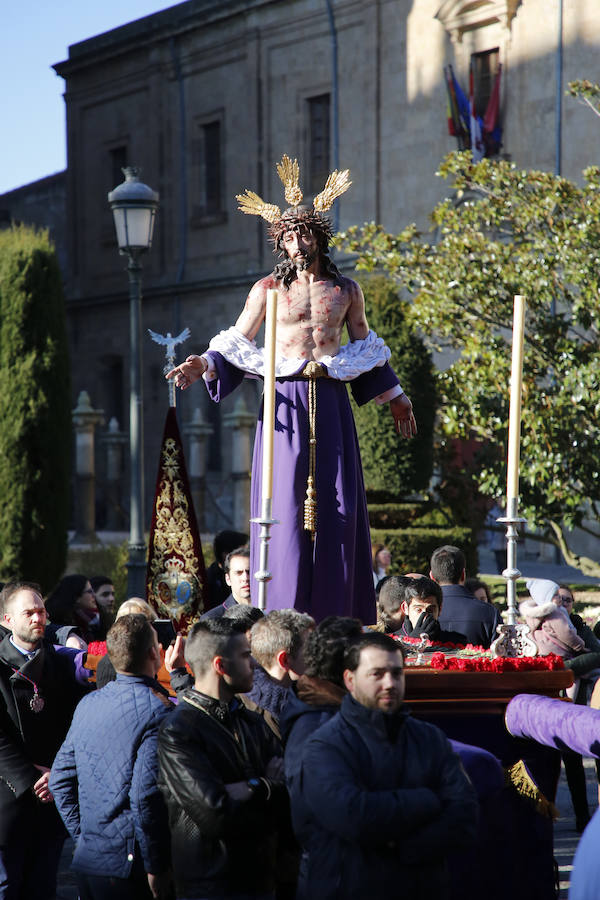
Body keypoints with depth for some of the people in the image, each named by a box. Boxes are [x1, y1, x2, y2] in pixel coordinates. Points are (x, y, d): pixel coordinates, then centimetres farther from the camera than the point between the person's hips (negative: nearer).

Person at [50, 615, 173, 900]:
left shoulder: (87, 705, 8)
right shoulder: (157, 710, -14)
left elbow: (60, 778, 12)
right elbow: (145, 794, -21)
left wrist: (83, 838, 17)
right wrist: (156, 867, -13)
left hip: (86, 860, 7)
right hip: (128, 866, -7)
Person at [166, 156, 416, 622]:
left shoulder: (346, 290, 12)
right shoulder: (268, 290, 6)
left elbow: (367, 349, 25)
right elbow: (237, 347, 7)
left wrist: (394, 395, 30)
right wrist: (204, 365, -11)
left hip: (331, 405, 2)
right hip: (286, 404, -2)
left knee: (338, 508, -4)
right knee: (285, 507, -9)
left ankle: (333, 618, -1)